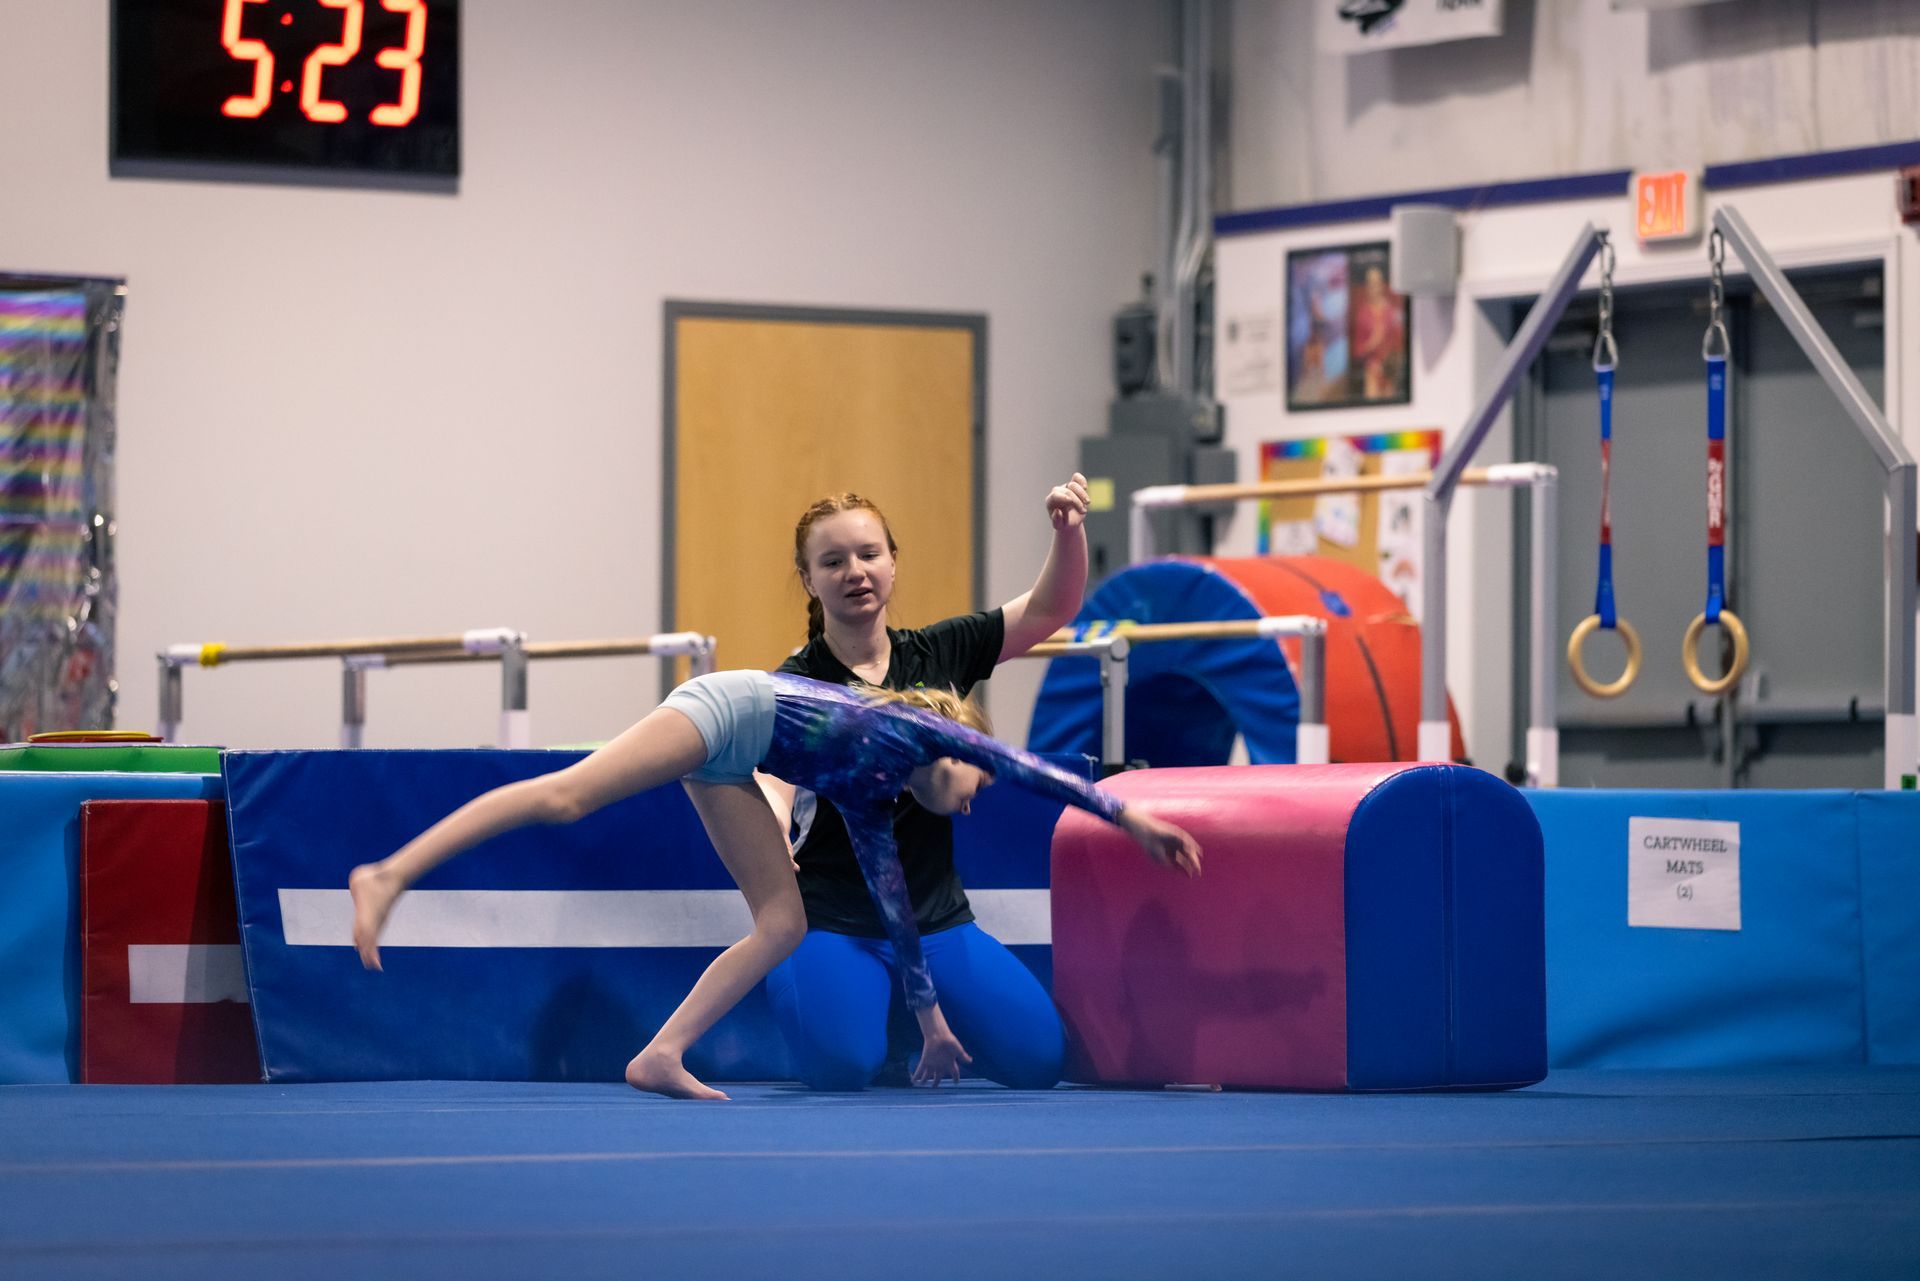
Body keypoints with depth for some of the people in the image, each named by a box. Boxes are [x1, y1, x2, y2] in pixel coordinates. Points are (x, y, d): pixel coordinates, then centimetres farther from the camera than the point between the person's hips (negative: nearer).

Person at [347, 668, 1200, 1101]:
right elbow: (1029, 770, 12)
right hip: (727, 709, -9)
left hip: (725, 763, 9)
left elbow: (896, 916, 30)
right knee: (565, 796, -24)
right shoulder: (923, 729, 9)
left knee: (782, 922, 3)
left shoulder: (869, 806, 25)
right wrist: (1127, 815, 16)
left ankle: (662, 1056, -8)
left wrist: (931, 1019, 34)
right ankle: (390, 874, -35)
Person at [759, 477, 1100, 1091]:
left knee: (1036, 1055, -12)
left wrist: (1069, 531, -13)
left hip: (937, 916, 4)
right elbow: (773, 782, -22)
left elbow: (1048, 610, 6)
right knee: (842, 1063, -29)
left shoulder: (938, 654, 6)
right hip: (834, 919, -4)